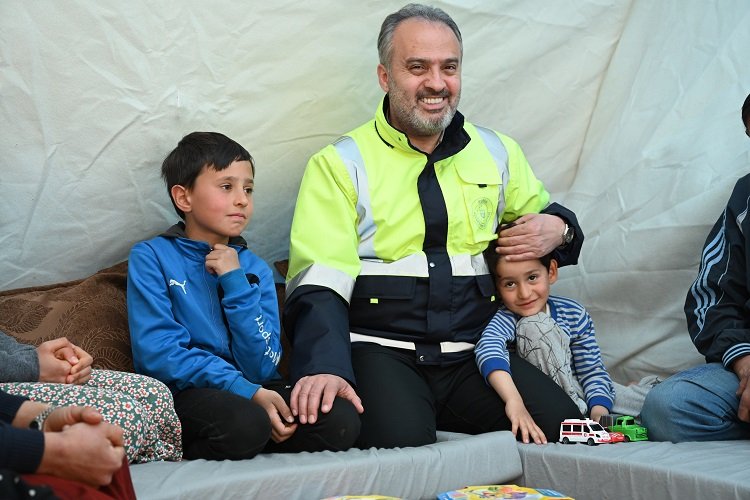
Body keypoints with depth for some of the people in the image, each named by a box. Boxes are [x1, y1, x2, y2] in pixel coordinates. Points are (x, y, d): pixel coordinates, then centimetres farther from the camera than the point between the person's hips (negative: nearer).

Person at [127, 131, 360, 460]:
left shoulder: (254, 269, 11)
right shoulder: (151, 258, 0)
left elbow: (263, 368, -1)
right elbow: (157, 354, -13)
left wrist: (236, 282, -8)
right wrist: (248, 392, -20)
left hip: (253, 389, 6)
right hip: (182, 392, -5)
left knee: (342, 422, -19)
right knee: (245, 422, -37)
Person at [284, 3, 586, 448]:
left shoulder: (498, 153, 16)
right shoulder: (340, 165, 2)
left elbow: (542, 213, 32)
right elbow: (319, 285, -7)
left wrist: (558, 228, 5)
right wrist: (323, 368, -26)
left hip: (474, 353, 5)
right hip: (381, 350, -4)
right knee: (402, 443, -35)